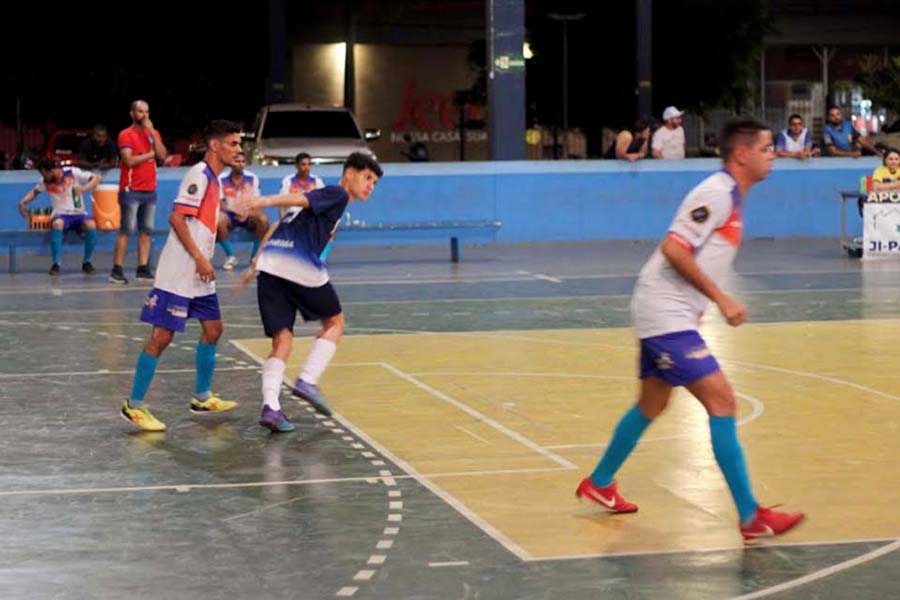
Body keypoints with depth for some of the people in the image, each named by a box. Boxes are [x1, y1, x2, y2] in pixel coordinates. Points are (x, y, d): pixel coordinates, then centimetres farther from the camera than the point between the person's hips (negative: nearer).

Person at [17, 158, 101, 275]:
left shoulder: (73, 173, -5)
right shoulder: (46, 181, 6)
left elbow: (96, 178, -6)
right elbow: (35, 191, 25)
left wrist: (84, 188, -24)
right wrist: (24, 201, 8)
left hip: (79, 214, -1)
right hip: (61, 215, 1)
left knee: (91, 225, -35)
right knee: (57, 223, -38)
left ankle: (86, 261, -12)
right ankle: (55, 263, -30)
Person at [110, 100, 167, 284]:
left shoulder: (154, 133, 13)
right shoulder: (126, 135, -4)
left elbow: (162, 156, -1)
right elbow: (129, 160, -16)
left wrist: (152, 132, -7)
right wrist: (150, 154, -6)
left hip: (150, 190, 6)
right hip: (131, 191, -6)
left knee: (146, 231, 5)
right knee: (126, 230, -8)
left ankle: (143, 269, 8)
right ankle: (117, 270, -7)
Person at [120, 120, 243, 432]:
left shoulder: (214, 180, 15)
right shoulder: (198, 175, -14)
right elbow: (176, 218, -21)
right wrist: (199, 258, -22)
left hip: (199, 276, 10)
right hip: (178, 274, -10)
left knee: (213, 329, 15)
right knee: (162, 335, -7)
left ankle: (202, 397, 29)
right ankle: (134, 405, -1)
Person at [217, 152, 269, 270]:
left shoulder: (252, 178, -3)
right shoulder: (222, 179, -6)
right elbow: (220, 203, -8)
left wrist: (248, 213, -27)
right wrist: (234, 210, -28)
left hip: (248, 216, 1)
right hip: (230, 215, -1)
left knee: (263, 219, -31)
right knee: (219, 219, -36)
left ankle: (255, 257, -14)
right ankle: (230, 256, -17)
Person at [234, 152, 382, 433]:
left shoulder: (321, 196, 29)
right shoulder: (337, 195, 4)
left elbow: (277, 229, 26)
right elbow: (298, 198, -13)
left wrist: (257, 263, 24)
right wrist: (265, 201, -27)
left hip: (270, 267, 7)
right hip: (301, 269, -7)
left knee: (282, 341, 5)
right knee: (334, 322, 15)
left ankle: (270, 405, -12)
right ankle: (307, 380, 1)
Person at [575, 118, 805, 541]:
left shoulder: (730, 195, 13)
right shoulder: (717, 193, -17)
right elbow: (674, 248, -24)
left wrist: (704, 303, 16)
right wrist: (721, 299, -21)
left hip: (670, 315, 11)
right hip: (665, 315, -11)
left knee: (652, 404, 22)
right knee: (721, 401, -13)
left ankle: (599, 485, 38)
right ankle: (751, 518, -13)